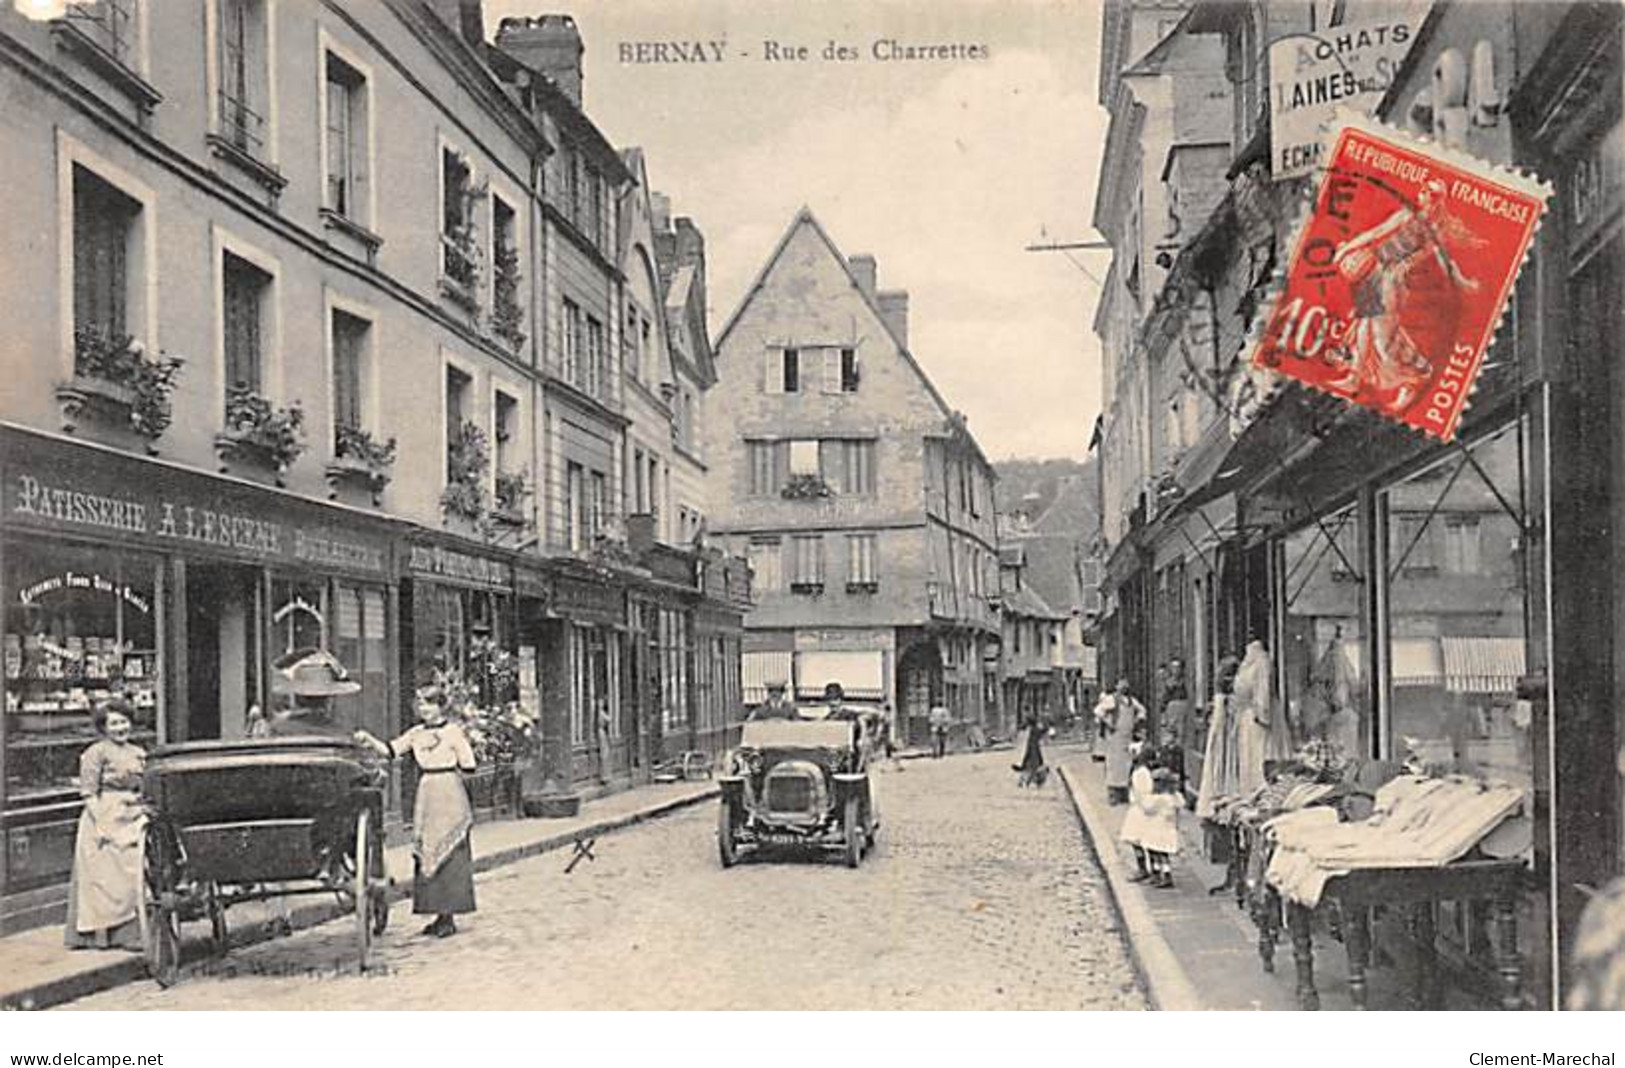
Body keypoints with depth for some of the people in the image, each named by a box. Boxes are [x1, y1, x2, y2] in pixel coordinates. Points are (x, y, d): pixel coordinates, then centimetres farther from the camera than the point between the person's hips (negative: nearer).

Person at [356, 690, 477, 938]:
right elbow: (390, 750, 1)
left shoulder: (453, 732, -4)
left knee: (449, 855, -5)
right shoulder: (416, 734, 11)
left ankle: (449, 916, -2)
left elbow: (468, 766, -4)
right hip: (426, 799, 6)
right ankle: (440, 914, 14)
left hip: (450, 798, -6)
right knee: (426, 856, 6)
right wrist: (369, 740, -12)